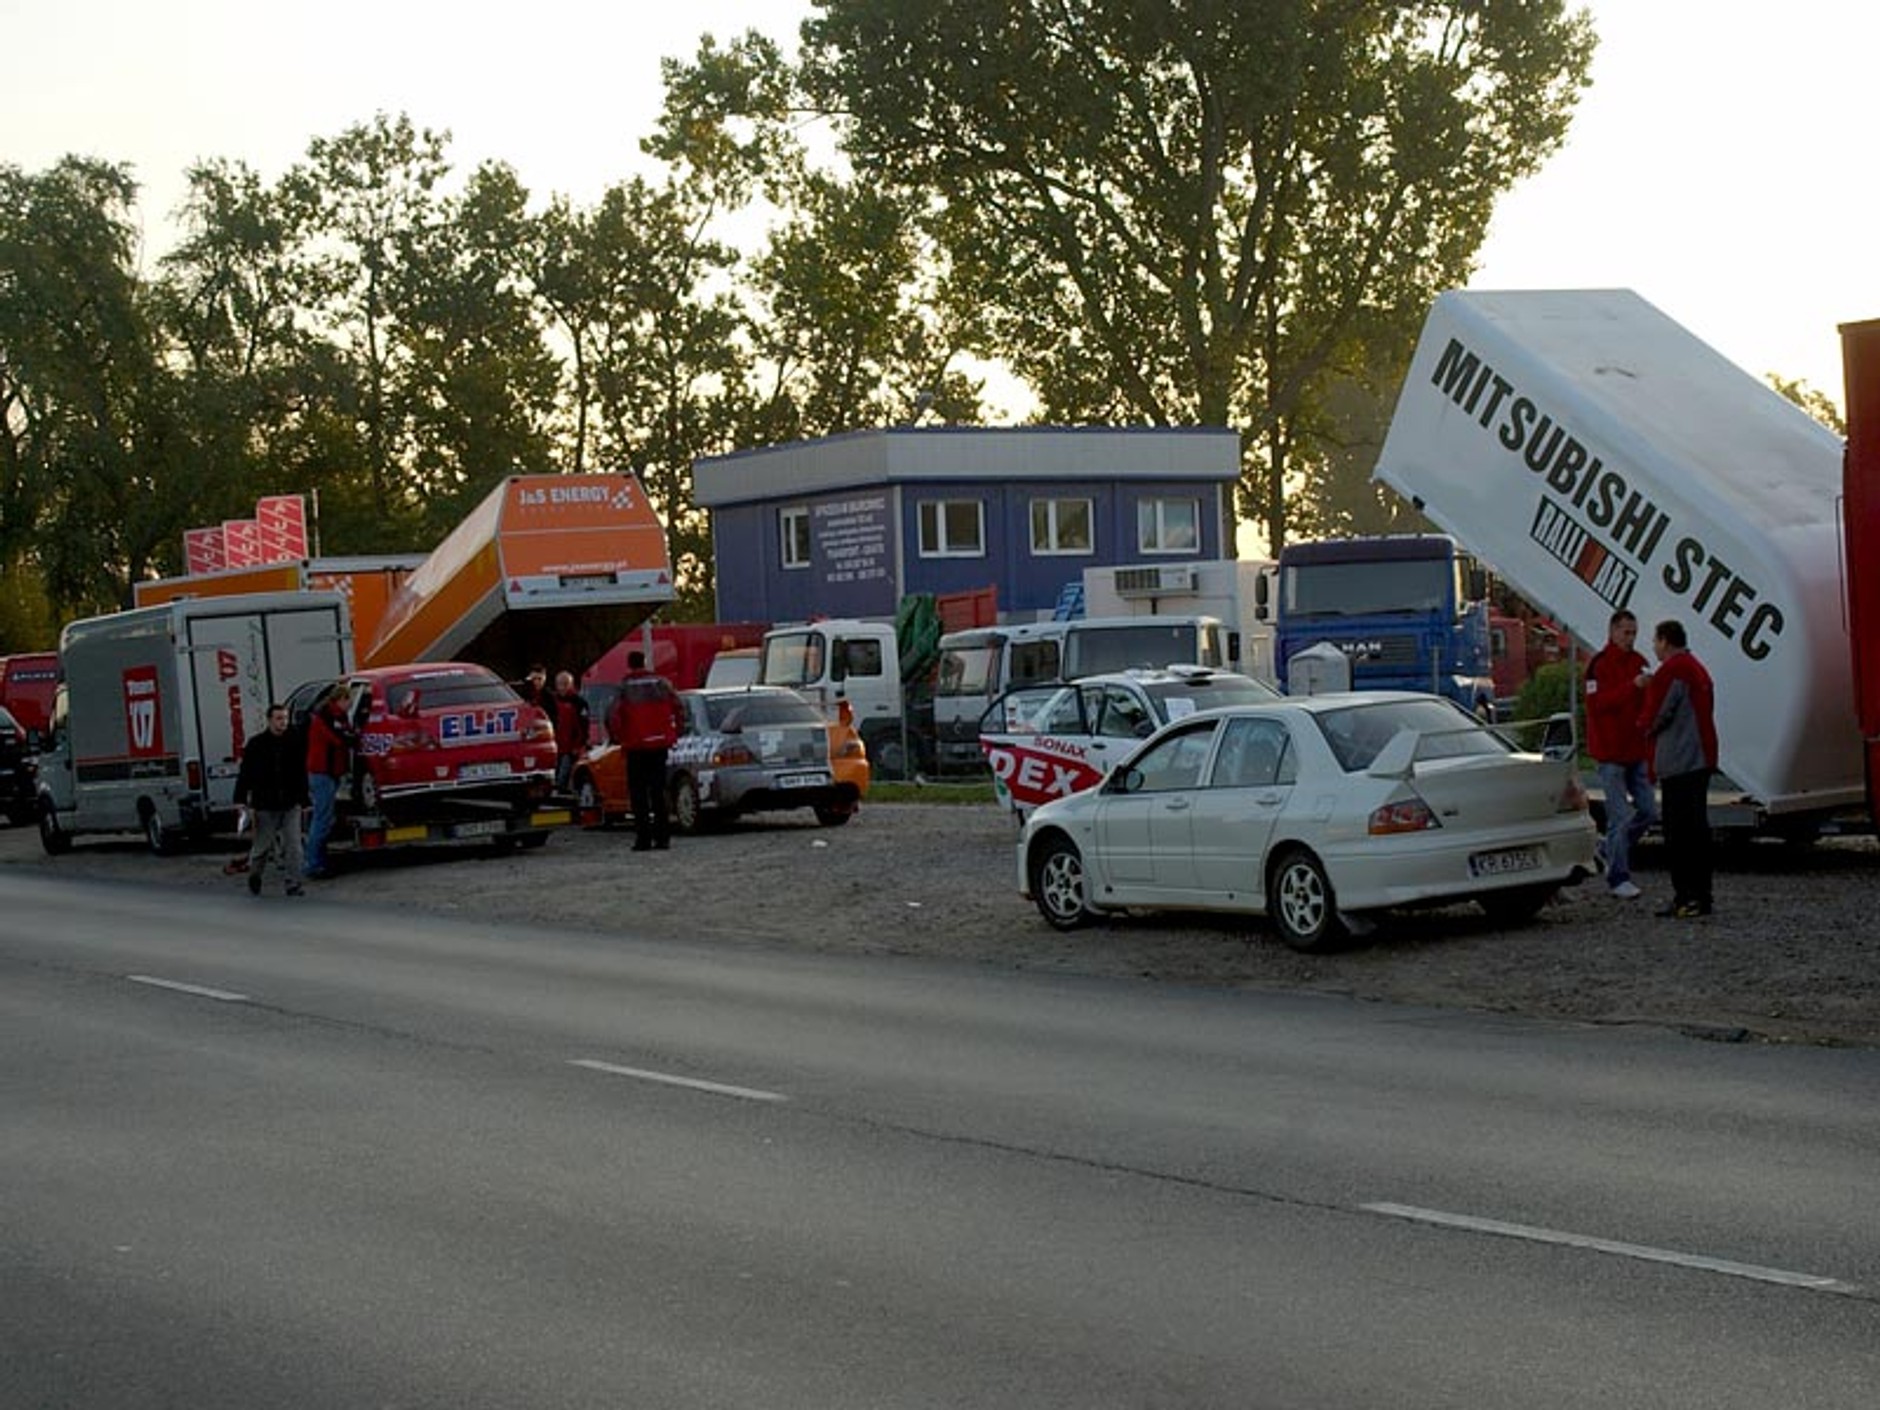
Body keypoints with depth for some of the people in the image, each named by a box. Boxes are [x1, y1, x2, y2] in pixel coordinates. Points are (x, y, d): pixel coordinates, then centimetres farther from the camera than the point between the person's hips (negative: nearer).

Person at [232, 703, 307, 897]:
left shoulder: (293, 743, 4)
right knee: (263, 846, 9)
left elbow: (301, 775, 9)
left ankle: (294, 884, 1)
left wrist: (303, 799, 8)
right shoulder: (256, 744, -3)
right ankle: (254, 877, 33)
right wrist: (243, 802, -10)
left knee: (293, 846, -3)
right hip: (265, 807, -2)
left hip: (290, 806, 2)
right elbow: (244, 775, -3)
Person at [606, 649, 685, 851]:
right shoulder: (660, 683, 2)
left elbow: (612, 716, -14)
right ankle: (662, 836, 8)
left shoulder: (625, 687, -7)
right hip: (659, 744, 3)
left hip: (636, 746, -3)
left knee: (638, 793, 4)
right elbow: (679, 708, 1)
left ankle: (643, 838, -2)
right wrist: (676, 732, 10)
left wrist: (619, 738, -1)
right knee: (658, 791, 10)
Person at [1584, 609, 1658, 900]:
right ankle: (1618, 878, 0)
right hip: (1610, 752, -7)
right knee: (1620, 816, -7)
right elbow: (1597, 703, -19)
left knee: (1649, 812, 7)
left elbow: (1648, 702, 17)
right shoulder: (1599, 663, -9)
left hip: (1636, 750, 7)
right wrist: (1632, 686, -26)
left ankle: (1613, 850, 27)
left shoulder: (1639, 661, 12)